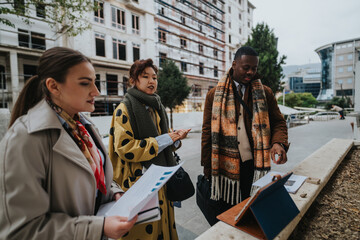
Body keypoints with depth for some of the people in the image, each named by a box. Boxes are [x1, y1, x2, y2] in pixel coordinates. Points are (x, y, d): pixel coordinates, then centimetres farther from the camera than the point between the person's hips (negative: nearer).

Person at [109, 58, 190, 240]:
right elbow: (123, 147, -20)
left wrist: (175, 136, -3)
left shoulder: (156, 107, 12)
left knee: (163, 223, 18)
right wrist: (163, 139, -19)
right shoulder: (125, 109, -11)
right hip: (139, 180, -7)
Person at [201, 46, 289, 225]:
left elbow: (278, 122, 8)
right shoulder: (215, 94, 1)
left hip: (254, 165, 2)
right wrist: (207, 168, 1)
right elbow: (207, 132, 1)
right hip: (224, 166, -1)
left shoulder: (265, 93, 6)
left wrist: (279, 142, -15)